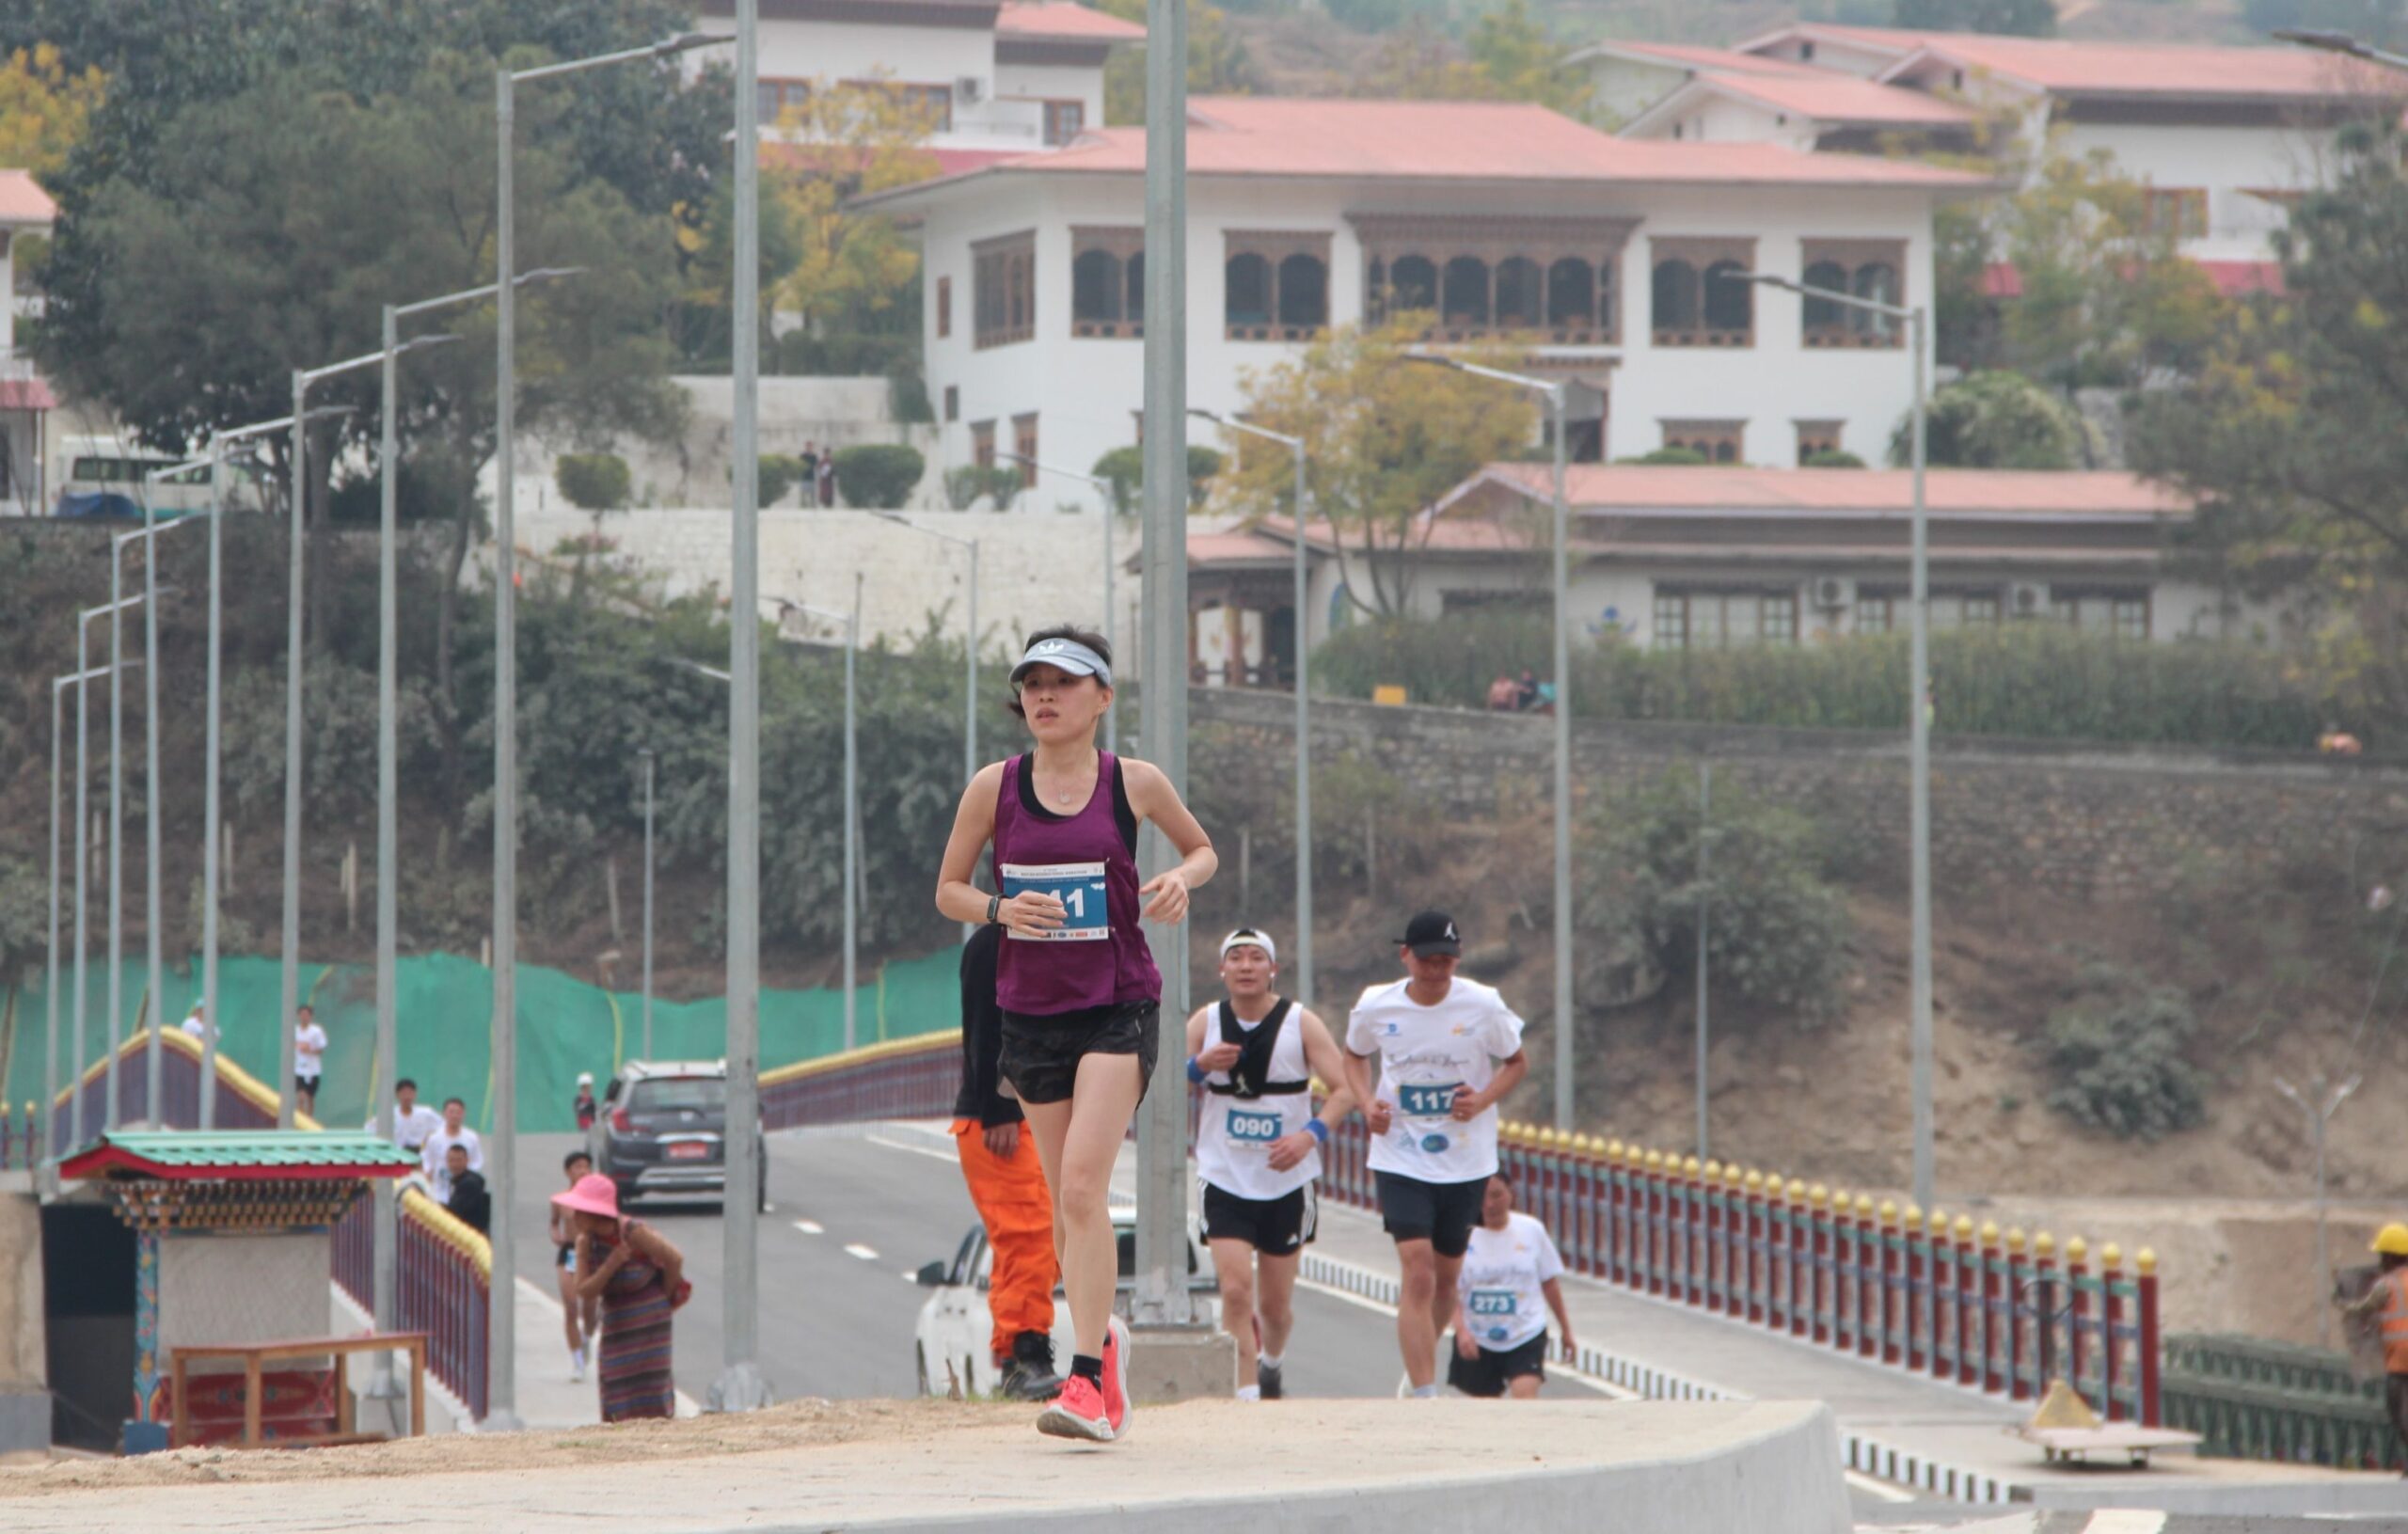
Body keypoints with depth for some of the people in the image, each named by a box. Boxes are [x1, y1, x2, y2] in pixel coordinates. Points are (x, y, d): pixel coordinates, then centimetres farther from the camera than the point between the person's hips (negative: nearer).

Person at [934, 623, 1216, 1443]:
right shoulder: (994, 787, 1)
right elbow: (948, 890, 9)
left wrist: (1182, 879, -6)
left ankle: (1087, 1381, -21)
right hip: (1031, 1008, 3)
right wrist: (1001, 909, -11)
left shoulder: (1135, 784, -1)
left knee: (1082, 1186, -18)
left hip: (1118, 1006, -3)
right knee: (1066, 1202, 9)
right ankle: (1104, 1338, 34)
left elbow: (1201, 847, 16)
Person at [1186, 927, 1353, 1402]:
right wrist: (1199, 1066, -15)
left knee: (1276, 1304, 10)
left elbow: (1345, 1089, -8)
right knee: (1235, 1290, -17)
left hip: (1287, 1181, 0)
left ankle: (1273, 1361, 41)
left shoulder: (1301, 1024, -5)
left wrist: (1310, 1135, -26)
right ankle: (1246, 1393, -13)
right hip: (1225, 1180, 0)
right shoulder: (1206, 1023, 1)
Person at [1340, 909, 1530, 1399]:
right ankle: (1425, 1395, -17)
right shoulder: (1376, 1007, -6)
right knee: (1418, 1273, -16)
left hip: (1466, 1164, 2)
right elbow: (1355, 1055, 14)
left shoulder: (1483, 1005, -8)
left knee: (1446, 1277, 14)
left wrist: (1482, 1101, -13)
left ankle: (1417, 1375, 38)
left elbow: (1517, 1062, 5)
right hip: (1400, 1161, -2)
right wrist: (1367, 1102, -5)